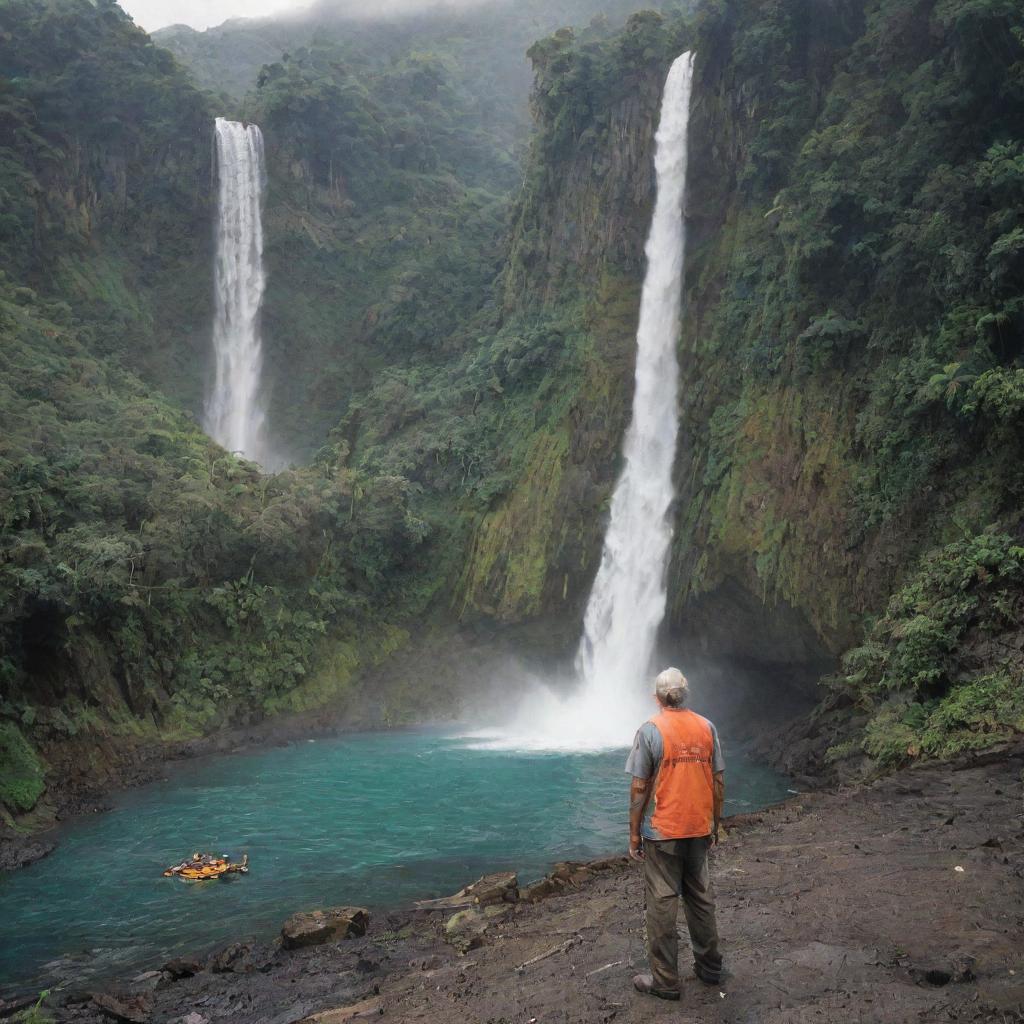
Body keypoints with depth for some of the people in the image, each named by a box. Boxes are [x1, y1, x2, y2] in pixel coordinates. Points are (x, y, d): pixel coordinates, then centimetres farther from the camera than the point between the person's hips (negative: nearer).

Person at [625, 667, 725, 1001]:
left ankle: (665, 980, 10)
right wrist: (714, 824, 15)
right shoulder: (707, 728, 1)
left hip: (663, 832, -4)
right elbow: (719, 781, 4)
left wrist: (634, 833, -2)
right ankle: (709, 966, 29)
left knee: (662, 904, 4)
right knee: (701, 897, 18)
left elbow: (639, 787, -11)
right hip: (699, 830, 5)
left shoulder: (650, 730, -11)